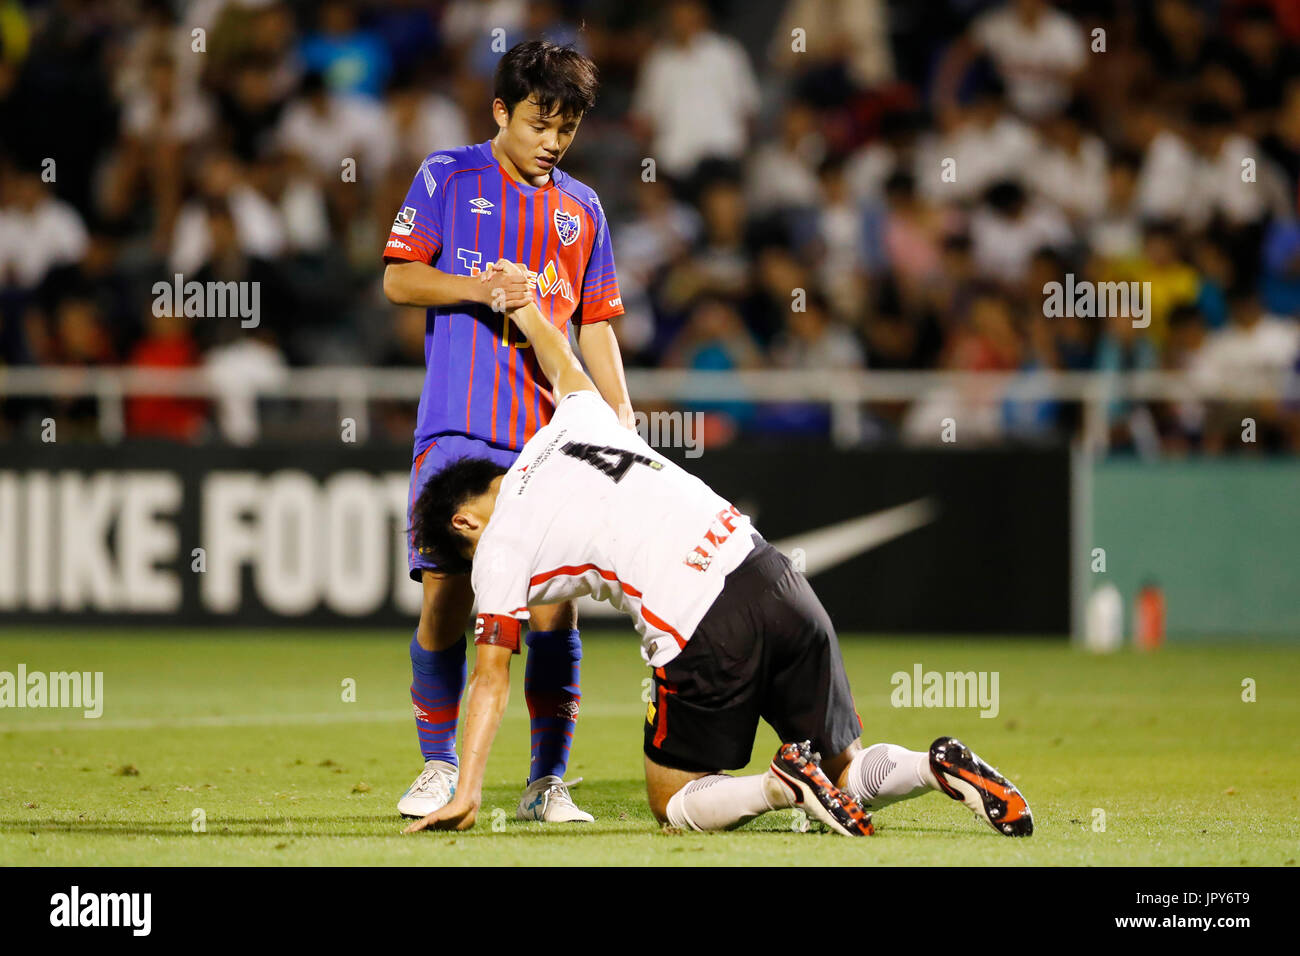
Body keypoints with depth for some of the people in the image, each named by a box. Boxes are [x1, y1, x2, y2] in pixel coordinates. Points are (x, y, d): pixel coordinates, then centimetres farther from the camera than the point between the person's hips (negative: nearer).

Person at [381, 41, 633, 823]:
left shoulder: (581, 210, 16)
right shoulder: (450, 177, 7)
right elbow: (398, 280, 2)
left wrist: (622, 421, 8)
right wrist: (480, 289, -14)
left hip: (552, 433, 3)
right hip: (459, 427, -3)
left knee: (554, 601, -4)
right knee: (447, 590, -7)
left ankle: (548, 782, 2)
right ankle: (438, 770, 8)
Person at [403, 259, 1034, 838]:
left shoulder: (498, 550, 6)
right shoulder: (573, 425, 22)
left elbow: (491, 677, 4)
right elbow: (562, 360, 44)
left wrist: (466, 794, 8)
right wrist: (522, 303, 62)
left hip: (702, 638, -6)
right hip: (769, 575, 7)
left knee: (674, 805, 13)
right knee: (845, 773, 17)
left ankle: (785, 784, -14)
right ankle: (940, 766, -12)